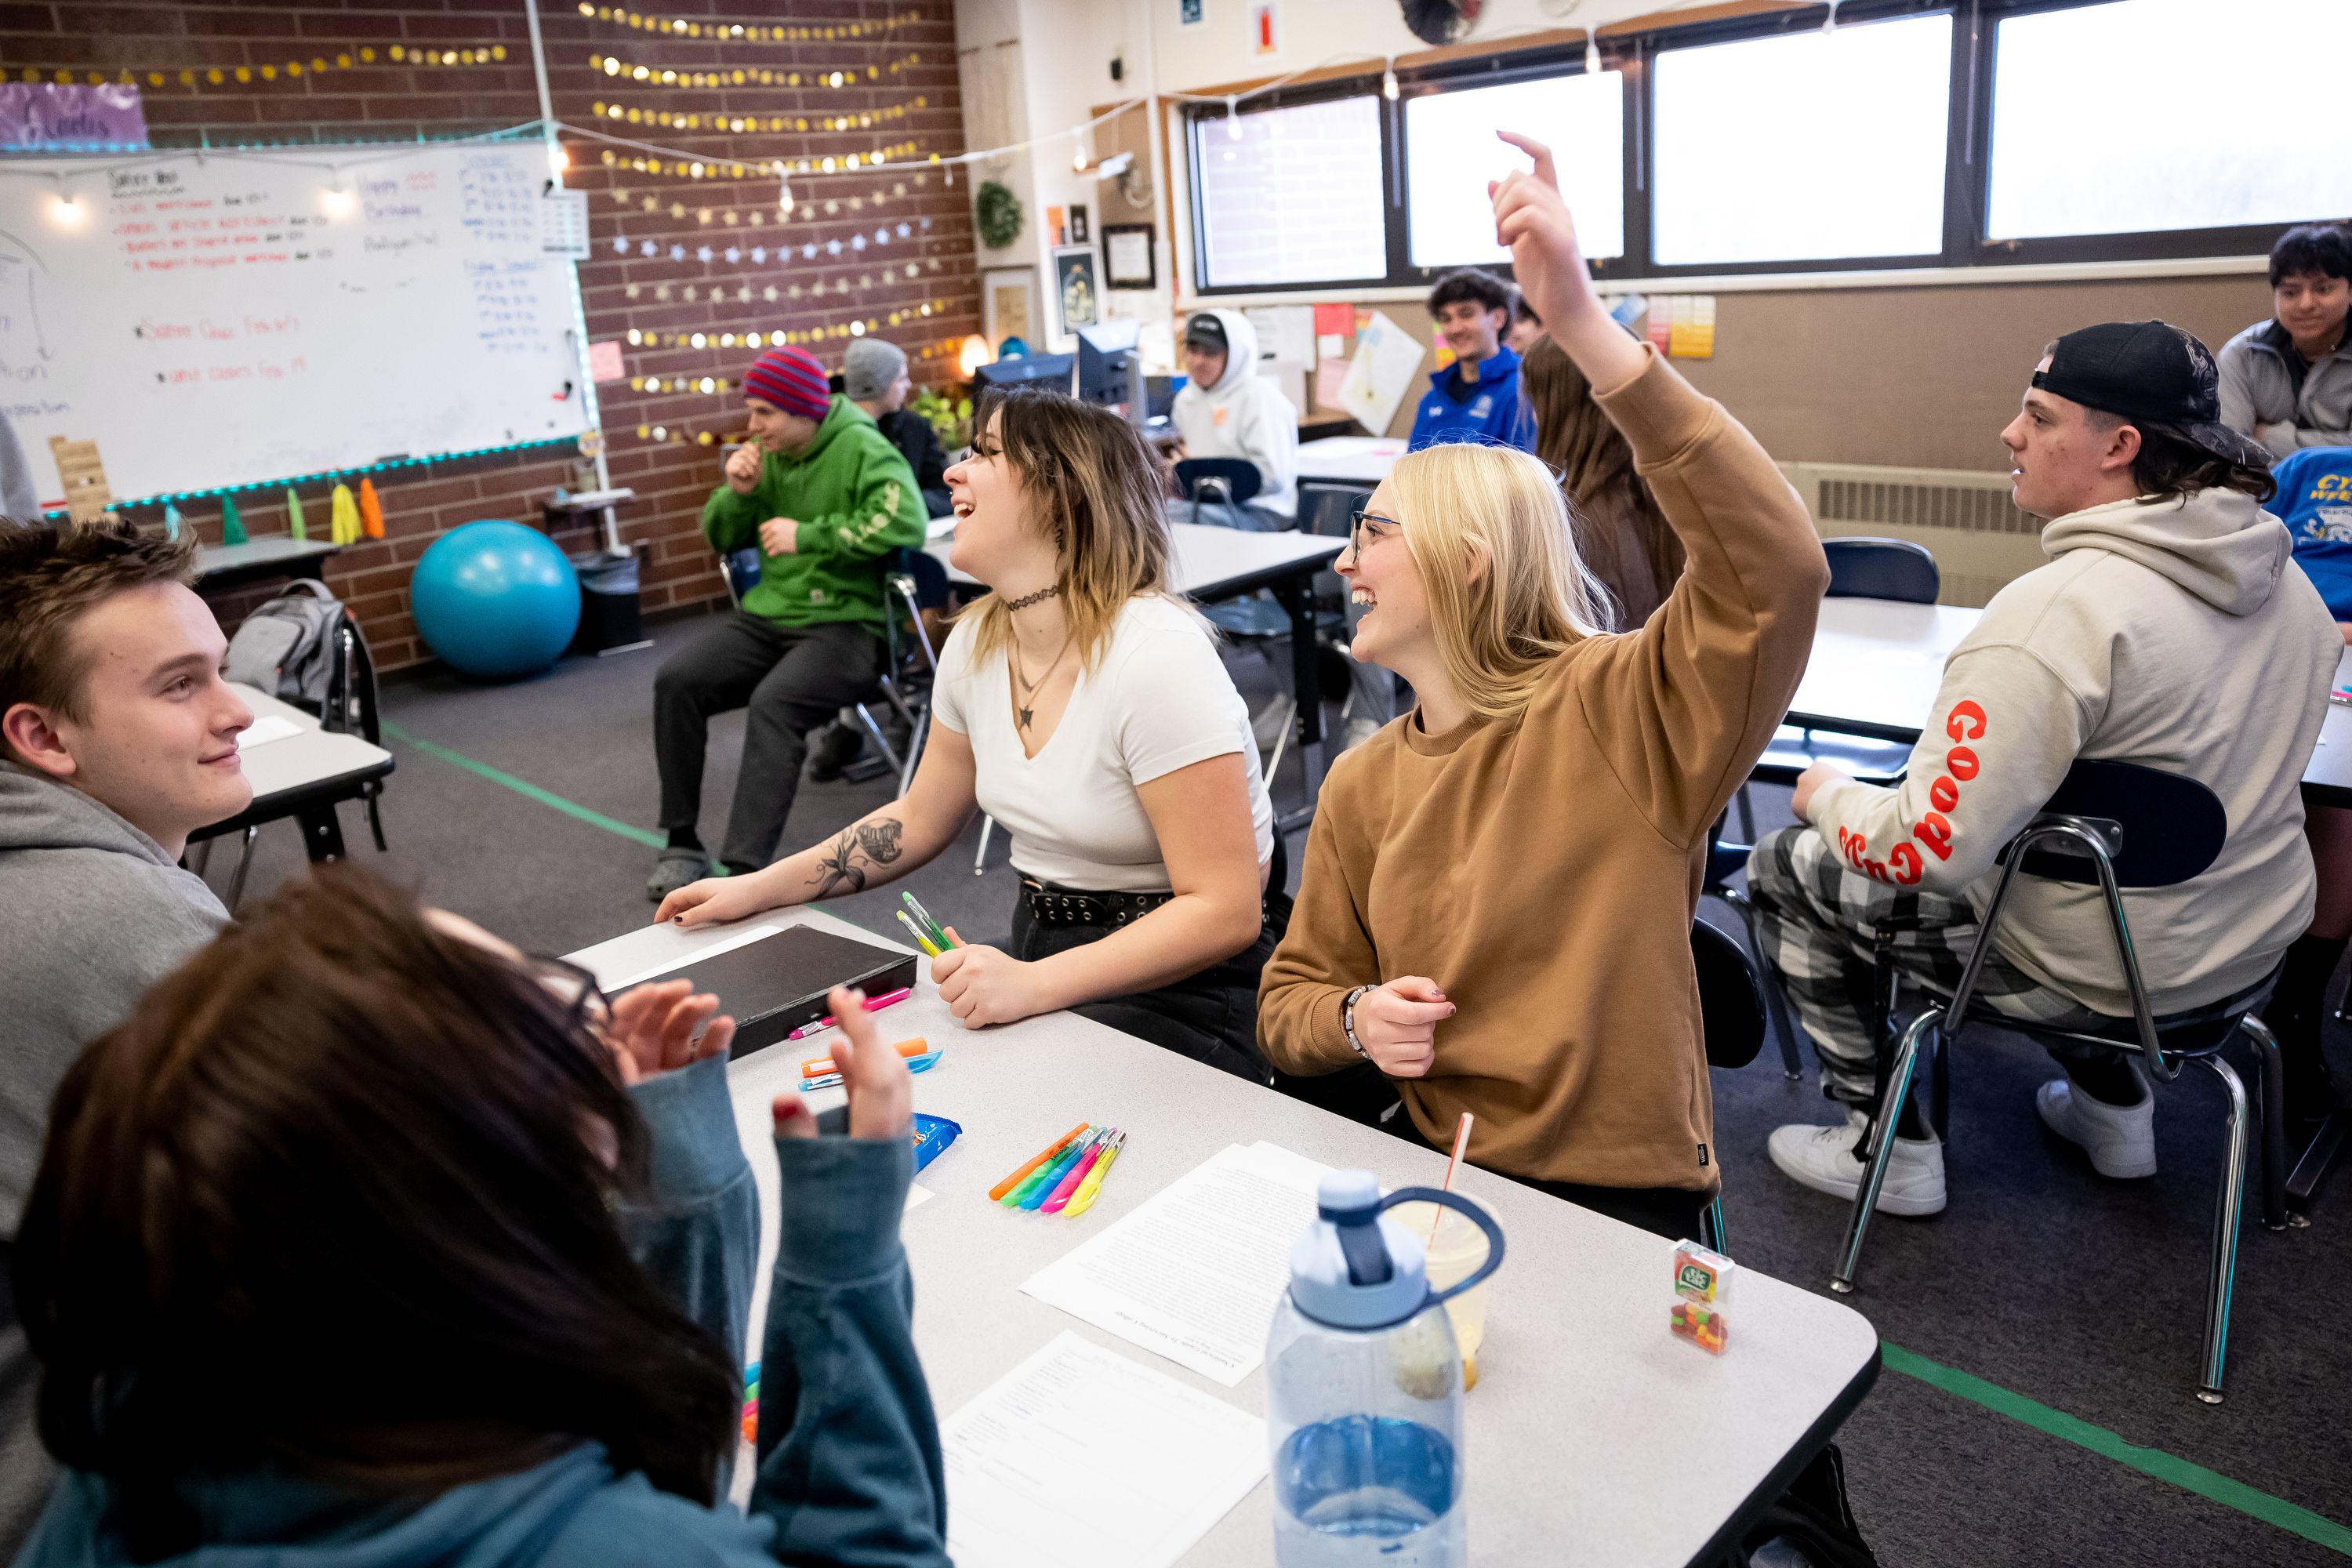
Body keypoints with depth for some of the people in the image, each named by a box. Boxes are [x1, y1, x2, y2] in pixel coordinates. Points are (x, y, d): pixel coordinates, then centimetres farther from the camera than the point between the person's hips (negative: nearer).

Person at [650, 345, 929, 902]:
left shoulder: (863, 449, -8)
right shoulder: (768, 454, 12)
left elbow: (906, 522, -25)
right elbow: (721, 540, 18)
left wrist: (808, 535, -20)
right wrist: (738, 493, -4)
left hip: (845, 624, -7)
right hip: (767, 616, 7)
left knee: (773, 704, -33)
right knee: (675, 681, -14)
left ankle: (746, 870, -34)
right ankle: (682, 843, -4)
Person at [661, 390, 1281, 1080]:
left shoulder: (1156, 655, -22)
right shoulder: (975, 642, 2)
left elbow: (1225, 911, -24)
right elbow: (921, 819, 18)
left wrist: (1033, 985, -33)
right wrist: (758, 888, 11)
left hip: (1181, 989, -7)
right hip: (1038, 947, 7)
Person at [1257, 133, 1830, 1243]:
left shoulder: (1615, 711, -10)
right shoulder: (1362, 786, 7)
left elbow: (1776, 569, -30)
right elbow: (1288, 1001, 15)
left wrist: (1586, 327, -36)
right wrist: (1357, 1019, -10)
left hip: (1613, 1200, -5)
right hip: (1424, 1169, 5)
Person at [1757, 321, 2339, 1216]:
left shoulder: (2055, 614, -29)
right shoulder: (2289, 583, -2)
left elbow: (1929, 851, -30)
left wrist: (1831, 796, -10)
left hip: (2096, 976, -8)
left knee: (1784, 869, 6)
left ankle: (1888, 1148, 14)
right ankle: (2111, 1101, 36)